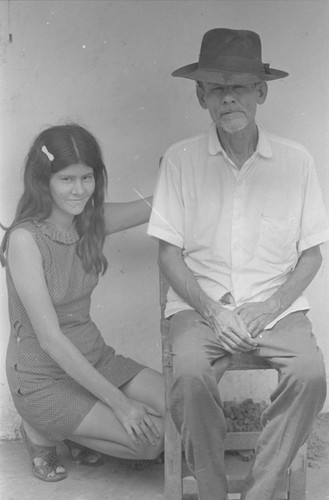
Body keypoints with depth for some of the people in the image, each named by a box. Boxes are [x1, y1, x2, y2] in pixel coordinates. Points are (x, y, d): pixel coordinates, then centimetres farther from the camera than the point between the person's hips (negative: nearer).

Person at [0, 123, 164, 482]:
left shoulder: (92, 221, -1)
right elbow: (50, 338, -23)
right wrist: (118, 402, -21)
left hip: (92, 358, 7)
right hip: (42, 378, -7)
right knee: (151, 437, -19)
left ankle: (77, 430, 11)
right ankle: (42, 432, 3)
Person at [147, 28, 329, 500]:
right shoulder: (181, 160, 0)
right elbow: (169, 254, 0)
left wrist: (270, 309, -8)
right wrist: (211, 311, -12)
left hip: (278, 306, 1)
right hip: (201, 305, -1)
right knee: (190, 376, -30)